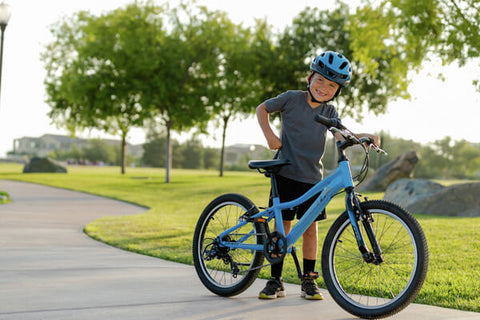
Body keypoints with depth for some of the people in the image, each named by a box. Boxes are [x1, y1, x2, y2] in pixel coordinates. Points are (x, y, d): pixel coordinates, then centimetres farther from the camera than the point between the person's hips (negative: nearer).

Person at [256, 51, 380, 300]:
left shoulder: (329, 112, 5)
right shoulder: (292, 99, -3)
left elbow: (341, 135, -8)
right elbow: (262, 109, 8)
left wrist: (364, 137, -26)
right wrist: (269, 135, -5)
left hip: (312, 177, 3)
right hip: (286, 174, -3)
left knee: (310, 228, 5)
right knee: (282, 225, 0)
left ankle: (309, 280, 16)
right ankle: (275, 281, 9)